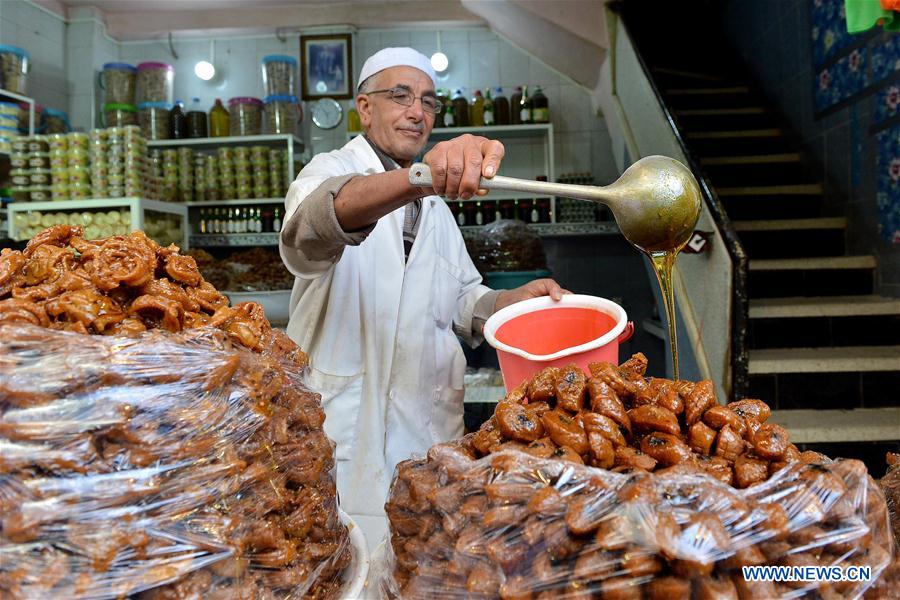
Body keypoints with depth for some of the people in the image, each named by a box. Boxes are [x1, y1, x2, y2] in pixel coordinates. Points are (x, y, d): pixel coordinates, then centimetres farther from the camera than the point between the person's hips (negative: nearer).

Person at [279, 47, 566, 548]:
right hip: (348, 428, -6)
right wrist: (418, 178, -50)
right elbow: (312, 225, -32)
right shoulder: (330, 173, -6)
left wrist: (518, 298, -3)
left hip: (430, 431, 6)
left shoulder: (436, 205, 17)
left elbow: (463, 303, 19)